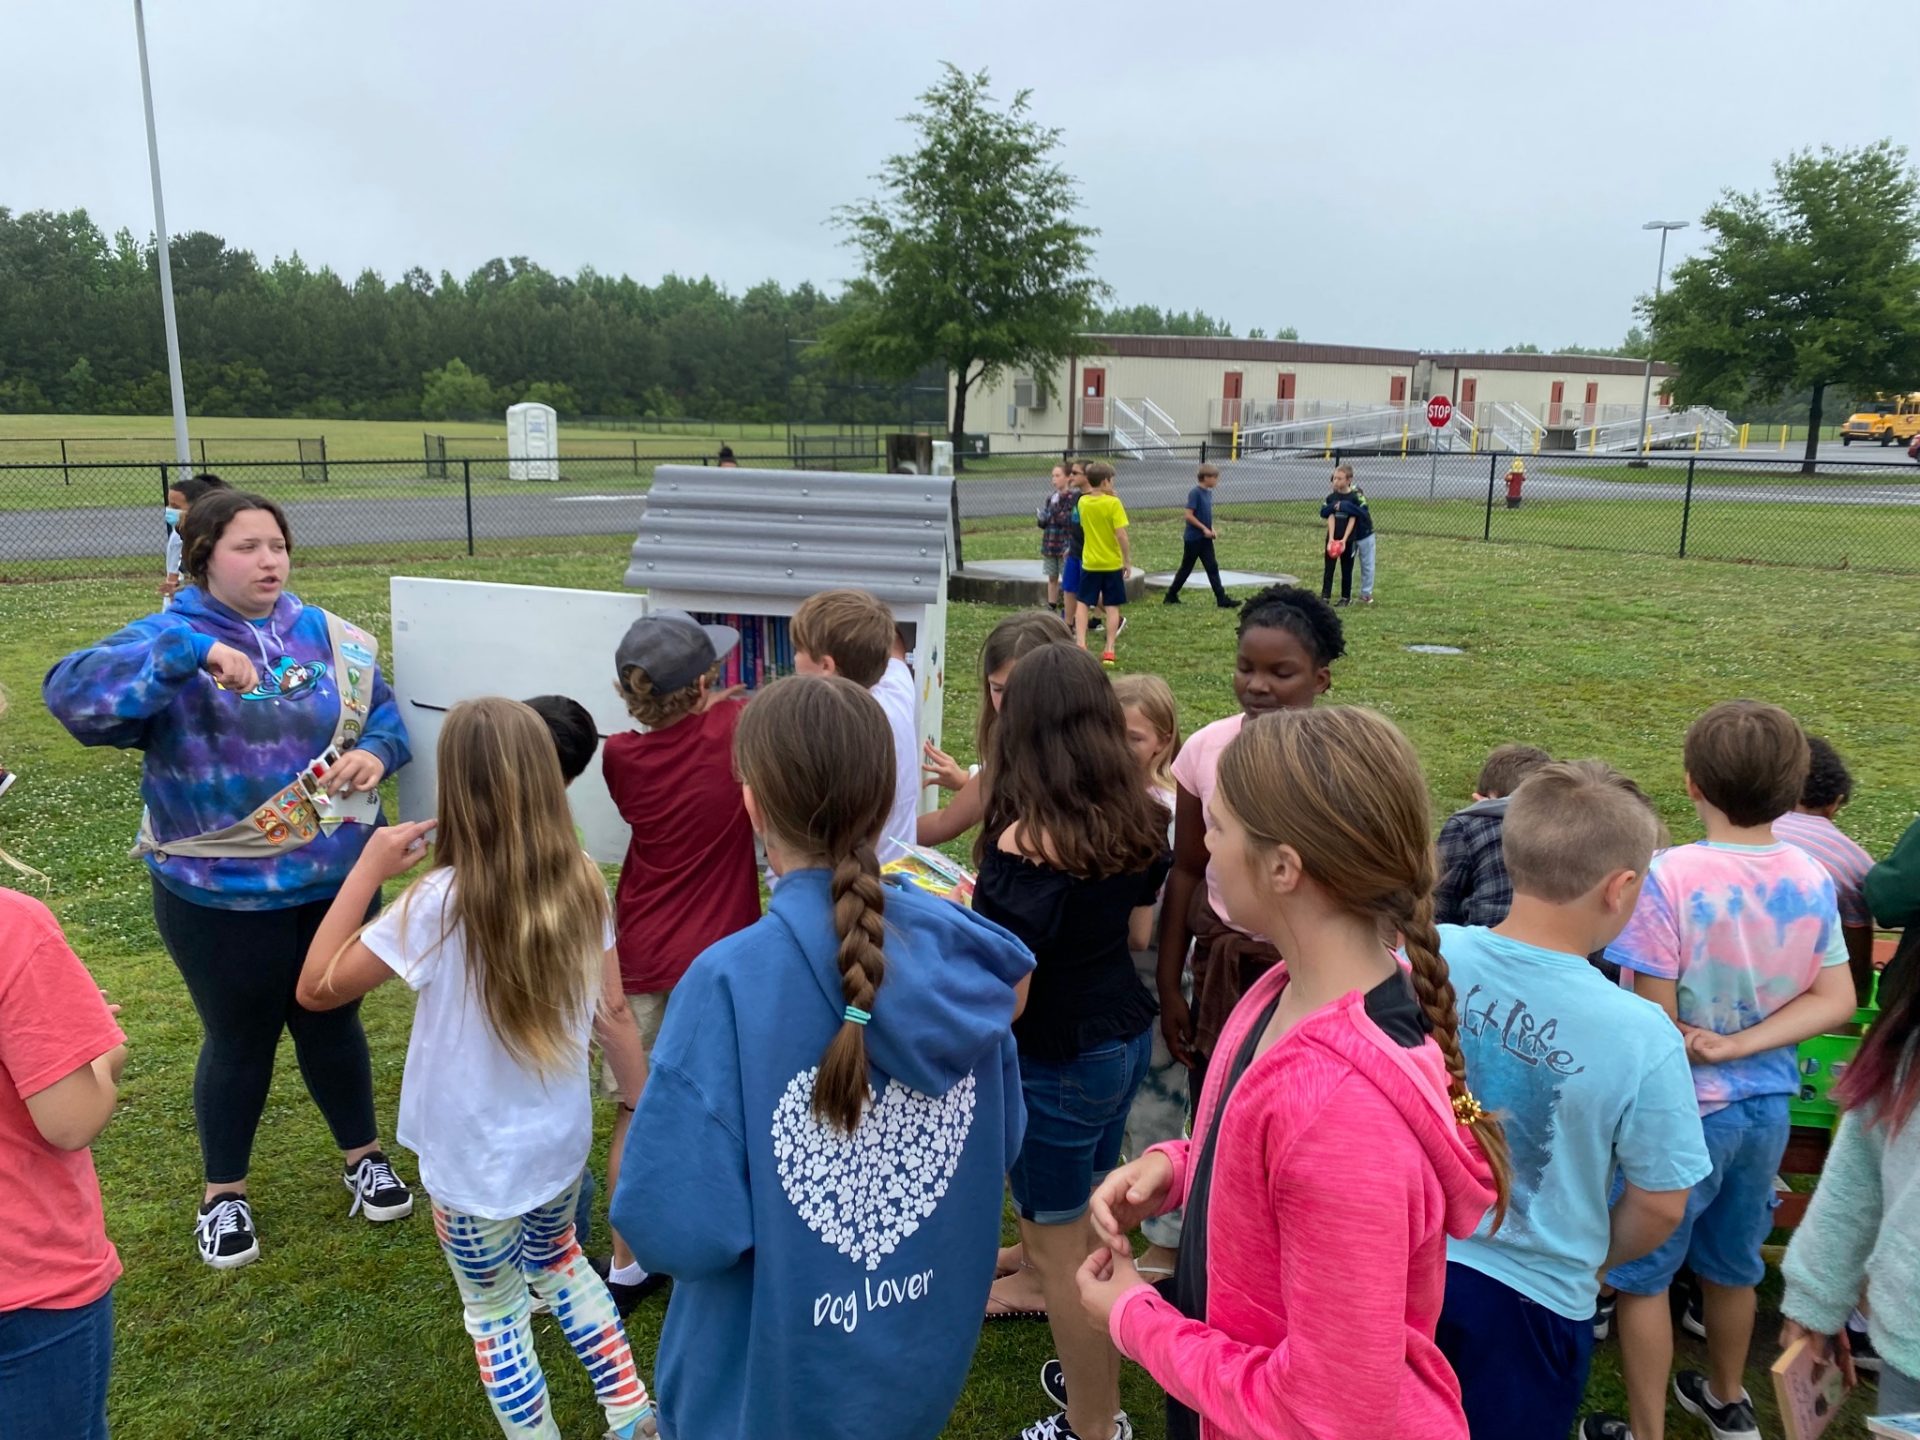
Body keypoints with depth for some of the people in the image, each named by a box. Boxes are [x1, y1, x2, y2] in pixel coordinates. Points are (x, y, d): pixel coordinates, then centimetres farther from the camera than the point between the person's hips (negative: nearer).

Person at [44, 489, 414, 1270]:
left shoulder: (330, 637, 0)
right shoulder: (167, 641, -11)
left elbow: (384, 712, 9)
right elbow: (72, 693, -27)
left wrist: (375, 752, -14)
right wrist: (192, 650, -36)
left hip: (337, 876, 3)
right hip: (220, 893, -3)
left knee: (332, 1021, 19)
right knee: (239, 1036, 13)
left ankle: (364, 1155, 41)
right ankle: (224, 1194, 36)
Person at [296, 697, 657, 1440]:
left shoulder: (444, 900, -26)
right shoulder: (583, 881, -11)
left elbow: (317, 988, -17)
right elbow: (614, 1013, -3)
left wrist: (369, 868, -14)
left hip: (476, 1164, -5)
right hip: (561, 1142, 5)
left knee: (496, 1316, 19)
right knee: (558, 1262, 32)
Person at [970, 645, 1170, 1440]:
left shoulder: (1025, 842, -26)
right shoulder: (1135, 818, -3)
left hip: (1057, 1060, -8)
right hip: (1124, 1035, 8)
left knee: (1056, 1250, 11)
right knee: (1092, 1225, 25)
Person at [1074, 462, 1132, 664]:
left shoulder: (1083, 502, 0)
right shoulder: (1113, 503, -13)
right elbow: (1121, 535, -18)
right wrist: (1128, 561, -8)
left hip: (1089, 563, 3)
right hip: (1112, 563, -3)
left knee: (1083, 604, 11)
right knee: (1112, 607, 5)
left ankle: (1080, 644, 0)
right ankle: (1109, 650, 3)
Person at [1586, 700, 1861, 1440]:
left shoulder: (1669, 877, -25)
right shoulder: (1813, 880, -6)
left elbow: (1654, 1020, -22)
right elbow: (1835, 1000, -4)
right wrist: (1736, 1046, -12)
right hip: (1765, 1108, 6)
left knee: (1642, 1276, 11)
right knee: (1733, 1263, 25)